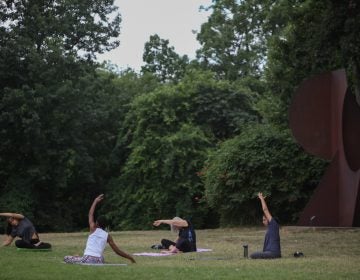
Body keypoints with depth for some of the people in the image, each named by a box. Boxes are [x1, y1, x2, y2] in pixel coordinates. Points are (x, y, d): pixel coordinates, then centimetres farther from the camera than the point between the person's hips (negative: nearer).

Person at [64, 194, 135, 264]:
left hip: (87, 259, -4)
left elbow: (90, 214, 20)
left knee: (66, 258, 11)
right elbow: (117, 250, 11)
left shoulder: (93, 229, 6)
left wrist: (95, 201, 30)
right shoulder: (107, 236, 11)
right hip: (99, 262, 4)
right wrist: (130, 257, 20)